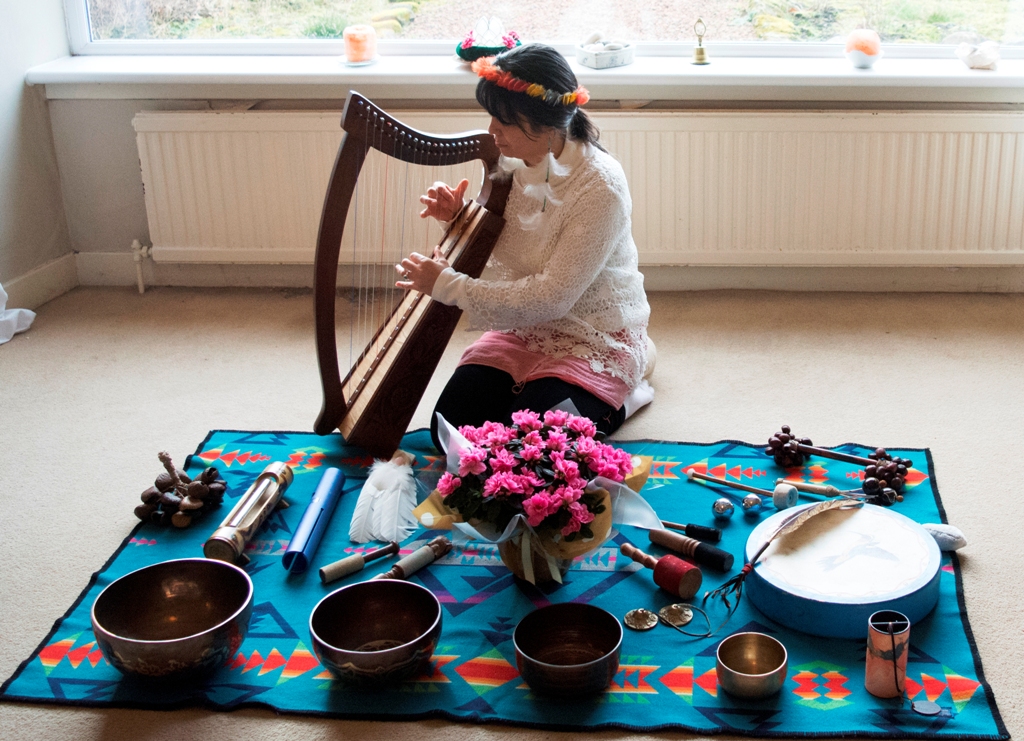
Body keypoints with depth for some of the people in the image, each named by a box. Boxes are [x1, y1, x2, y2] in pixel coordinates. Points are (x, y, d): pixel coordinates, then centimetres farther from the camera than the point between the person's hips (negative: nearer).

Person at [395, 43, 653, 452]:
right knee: (450, 428, -9)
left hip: (594, 339, -6)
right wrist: (457, 216, -12)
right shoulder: (507, 162, -5)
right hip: (522, 330, 6)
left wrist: (447, 285, -24)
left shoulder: (600, 186, -26)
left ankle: (614, 398, 8)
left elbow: (551, 299, -27)